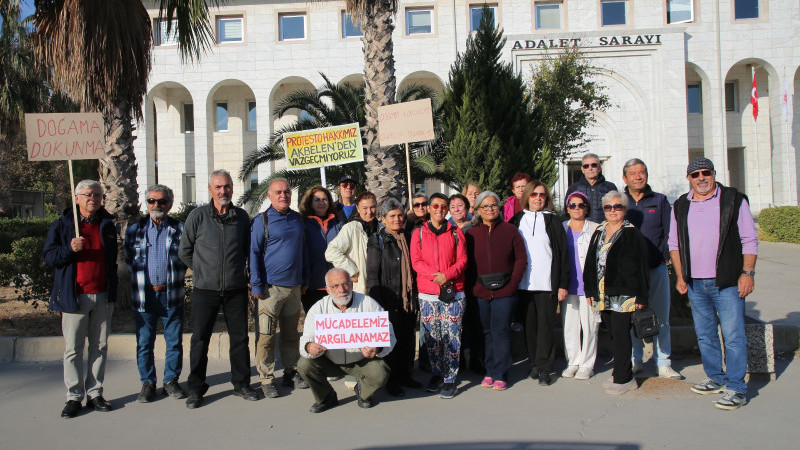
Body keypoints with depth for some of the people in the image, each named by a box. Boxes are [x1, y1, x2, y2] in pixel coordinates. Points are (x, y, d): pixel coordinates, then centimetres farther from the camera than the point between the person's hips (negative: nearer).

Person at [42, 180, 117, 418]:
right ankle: (74, 396, 9)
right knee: (73, 349, 0)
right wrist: (70, 249, -20)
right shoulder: (62, 225, 3)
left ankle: (95, 393, 16)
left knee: (100, 347, 7)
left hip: (103, 297, 3)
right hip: (75, 297, -3)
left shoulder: (107, 225, 13)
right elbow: (48, 257, -1)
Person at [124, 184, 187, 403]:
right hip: (144, 296, 1)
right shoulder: (135, 229, 7)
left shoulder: (180, 229, 4)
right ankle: (147, 384, 20)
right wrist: (142, 280, 5)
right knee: (144, 343, 6)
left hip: (172, 295, 0)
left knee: (175, 342, 6)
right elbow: (128, 259, 13)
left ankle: (171, 381, 21)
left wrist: (174, 279, 2)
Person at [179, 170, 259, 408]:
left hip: (236, 289, 2)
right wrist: (202, 271, 7)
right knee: (200, 339, 3)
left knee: (240, 337, 8)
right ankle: (195, 390, 16)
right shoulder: (198, 216, -1)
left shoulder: (242, 217, 5)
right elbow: (184, 251, 7)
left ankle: (241, 384, 22)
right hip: (205, 290, -2)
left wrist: (237, 270, 11)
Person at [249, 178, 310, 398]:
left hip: (294, 287, 5)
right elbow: (254, 253, -4)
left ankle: (291, 373, 24)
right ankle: (267, 380, 8)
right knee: (266, 336, -2)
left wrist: (304, 279, 18)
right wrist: (256, 285, -9)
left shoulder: (298, 219, 12)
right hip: (270, 287, -5)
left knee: (291, 334, 13)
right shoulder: (262, 221, -3)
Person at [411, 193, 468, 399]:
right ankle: (436, 374, 21)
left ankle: (450, 379, 6)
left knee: (452, 336, -2)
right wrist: (435, 275, -16)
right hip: (428, 294, 1)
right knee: (432, 337, 6)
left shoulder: (456, 233, 7)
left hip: (453, 292, -1)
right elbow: (416, 261, -1)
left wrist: (447, 275, -16)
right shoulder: (418, 233, 7)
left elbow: (462, 260, 2)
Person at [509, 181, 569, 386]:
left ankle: (544, 369, 6)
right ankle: (534, 363, 20)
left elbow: (562, 253, 2)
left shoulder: (552, 221, 5)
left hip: (546, 283, -2)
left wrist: (563, 284, -3)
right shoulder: (517, 220, 9)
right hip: (523, 283, 2)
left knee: (546, 325, -1)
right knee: (529, 325, 7)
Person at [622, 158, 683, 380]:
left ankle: (663, 364, 13)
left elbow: (669, 232, 5)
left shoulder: (660, 201, 8)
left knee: (661, 318, 5)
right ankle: (635, 361, 16)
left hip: (656, 269, 0)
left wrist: (663, 257, -7)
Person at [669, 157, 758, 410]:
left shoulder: (734, 200, 0)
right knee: (705, 335, 13)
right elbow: (674, 244, 15)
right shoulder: (680, 206, 10)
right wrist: (680, 276, 8)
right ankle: (716, 379, 27)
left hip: (727, 283, -4)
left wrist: (747, 273, -8)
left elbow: (749, 240, 0)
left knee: (733, 336, -5)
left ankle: (736, 389, 3)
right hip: (695, 284, 4)